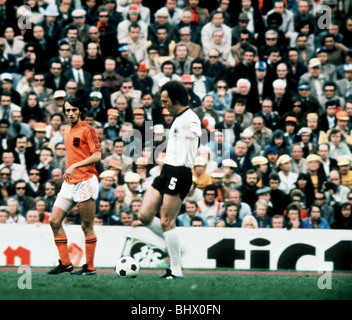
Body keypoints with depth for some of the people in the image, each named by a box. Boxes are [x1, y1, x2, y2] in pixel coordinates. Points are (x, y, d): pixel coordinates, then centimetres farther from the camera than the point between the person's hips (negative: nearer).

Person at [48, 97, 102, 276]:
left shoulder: (87, 130, -6)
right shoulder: (67, 133, 17)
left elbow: (97, 156, -13)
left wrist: (75, 166, -20)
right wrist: (67, 171, 16)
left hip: (85, 181, -8)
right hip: (69, 183, 8)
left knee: (87, 227, -4)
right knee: (54, 221, 1)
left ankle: (90, 267, 2)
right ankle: (65, 263, 8)